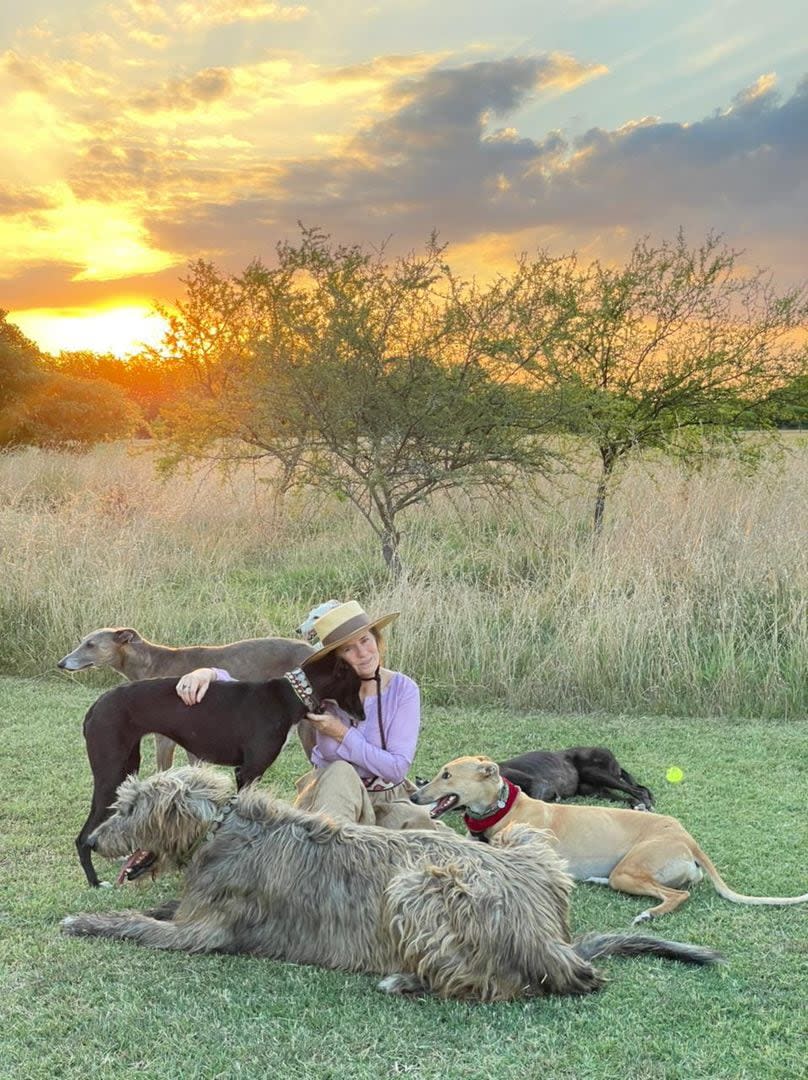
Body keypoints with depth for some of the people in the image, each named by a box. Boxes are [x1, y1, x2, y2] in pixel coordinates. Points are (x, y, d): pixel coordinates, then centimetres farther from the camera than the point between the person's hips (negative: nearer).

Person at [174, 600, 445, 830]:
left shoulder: (403, 690, -9)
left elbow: (398, 768, -13)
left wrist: (342, 734, -20)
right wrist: (209, 673, -31)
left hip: (387, 800, 1)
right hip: (330, 795, -1)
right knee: (340, 771, -35)